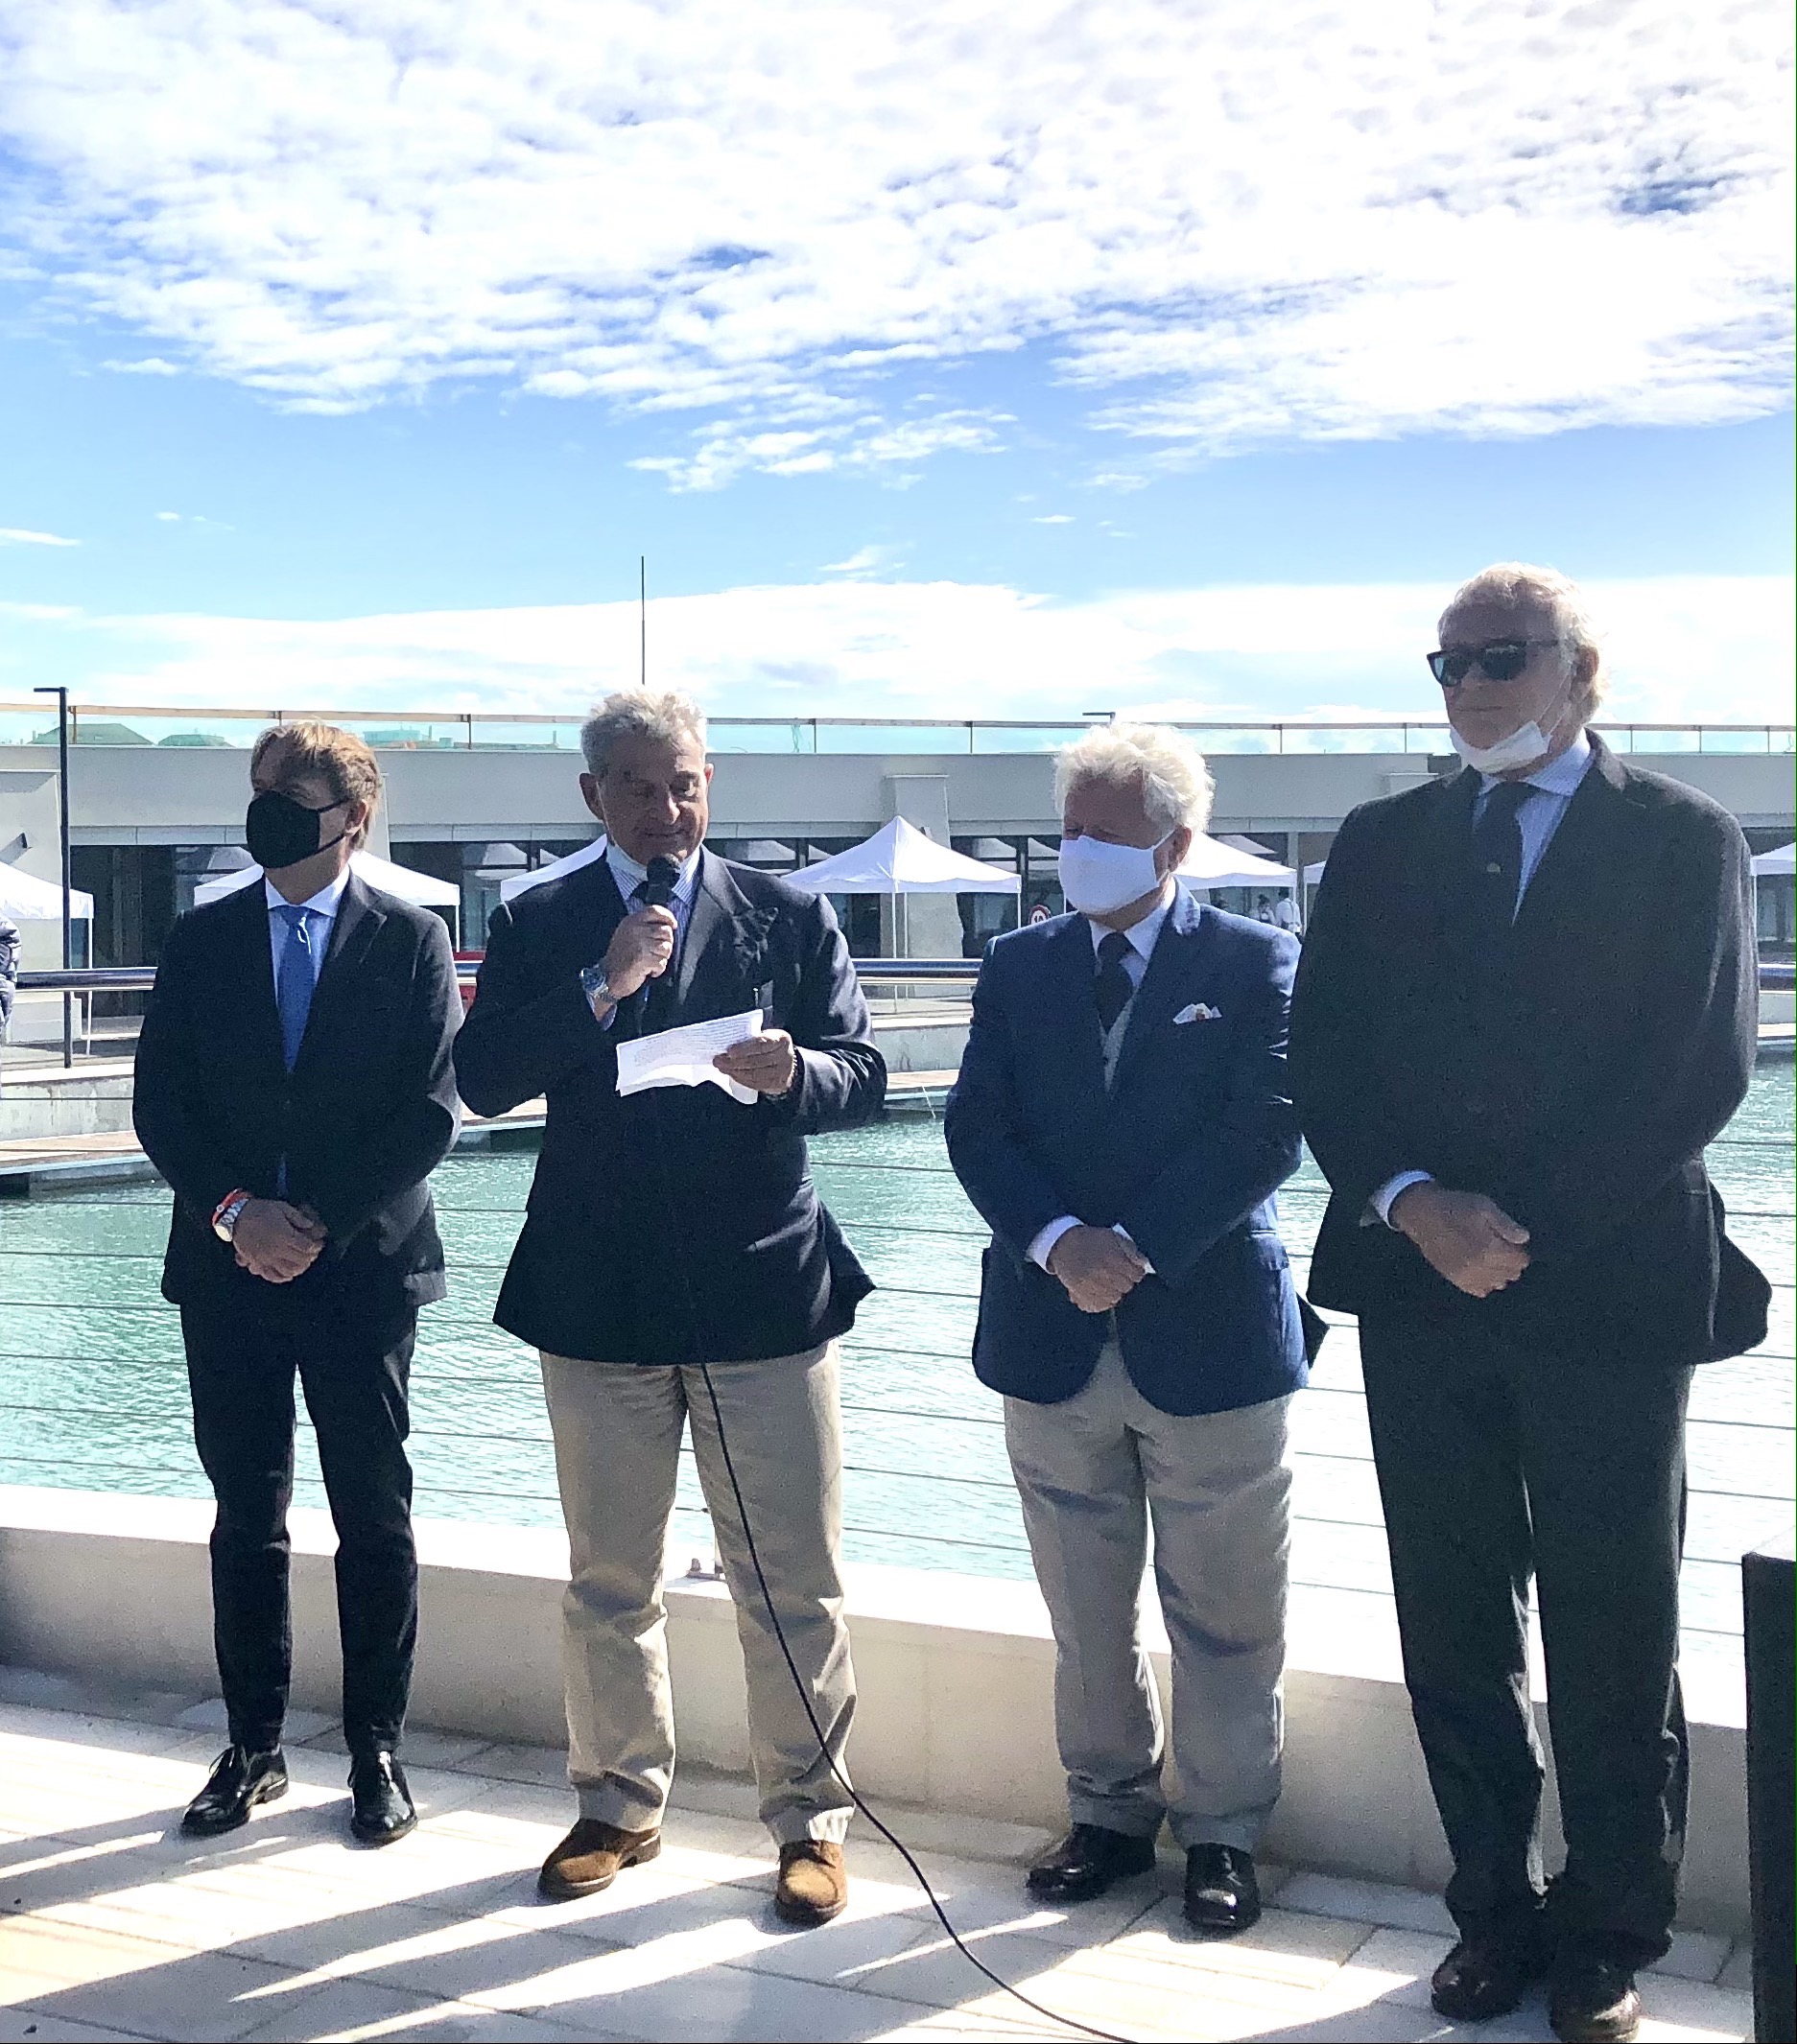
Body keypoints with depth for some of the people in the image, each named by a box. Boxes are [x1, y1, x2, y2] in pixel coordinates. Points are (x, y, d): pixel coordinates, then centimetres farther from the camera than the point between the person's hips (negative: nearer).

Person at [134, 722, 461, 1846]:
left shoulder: (411, 939, 0)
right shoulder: (202, 941, 8)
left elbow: (431, 1112, -6)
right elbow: (160, 1101, 4)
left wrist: (325, 1225, -13)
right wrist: (233, 1209, -11)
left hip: (363, 1268, -2)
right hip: (229, 1269, 3)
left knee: (375, 1518, 4)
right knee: (247, 1516, 9)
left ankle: (378, 1750, 15)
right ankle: (254, 1749, 19)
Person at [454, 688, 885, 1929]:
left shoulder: (790, 918, 3)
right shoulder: (540, 928, 4)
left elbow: (864, 1078, -3)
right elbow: (484, 1080, -8)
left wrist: (793, 1073, -25)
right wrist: (603, 986, -19)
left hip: (764, 1291, -1)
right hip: (599, 1300, 2)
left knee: (794, 1583, 4)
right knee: (610, 1581, 15)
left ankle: (811, 1818, 19)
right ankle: (621, 1806, 32)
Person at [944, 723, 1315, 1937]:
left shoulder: (1256, 963, -1)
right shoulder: (1019, 968, 9)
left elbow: (1269, 1131, -10)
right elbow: (977, 1131, 2)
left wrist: (1137, 1245, -17)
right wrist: (1058, 1240, -15)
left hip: (1210, 1329, -3)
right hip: (1054, 1336, 3)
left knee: (1224, 1618, 7)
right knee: (1087, 1612, 13)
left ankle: (1224, 1834, 22)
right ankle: (1110, 1814, 29)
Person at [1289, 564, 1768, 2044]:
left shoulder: (1685, 839, 0)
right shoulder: (1383, 843, 10)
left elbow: (1704, 1067, -9)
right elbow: (1326, 1060, 4)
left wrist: (1525, 1225, -14)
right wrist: (1414, 1205, -12)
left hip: (1611, 1293, -3)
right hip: (1422, 1294, 3)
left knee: (1613, 1647, 7)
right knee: (1455, 1634, 11)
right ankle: (1496, 1908, 27)